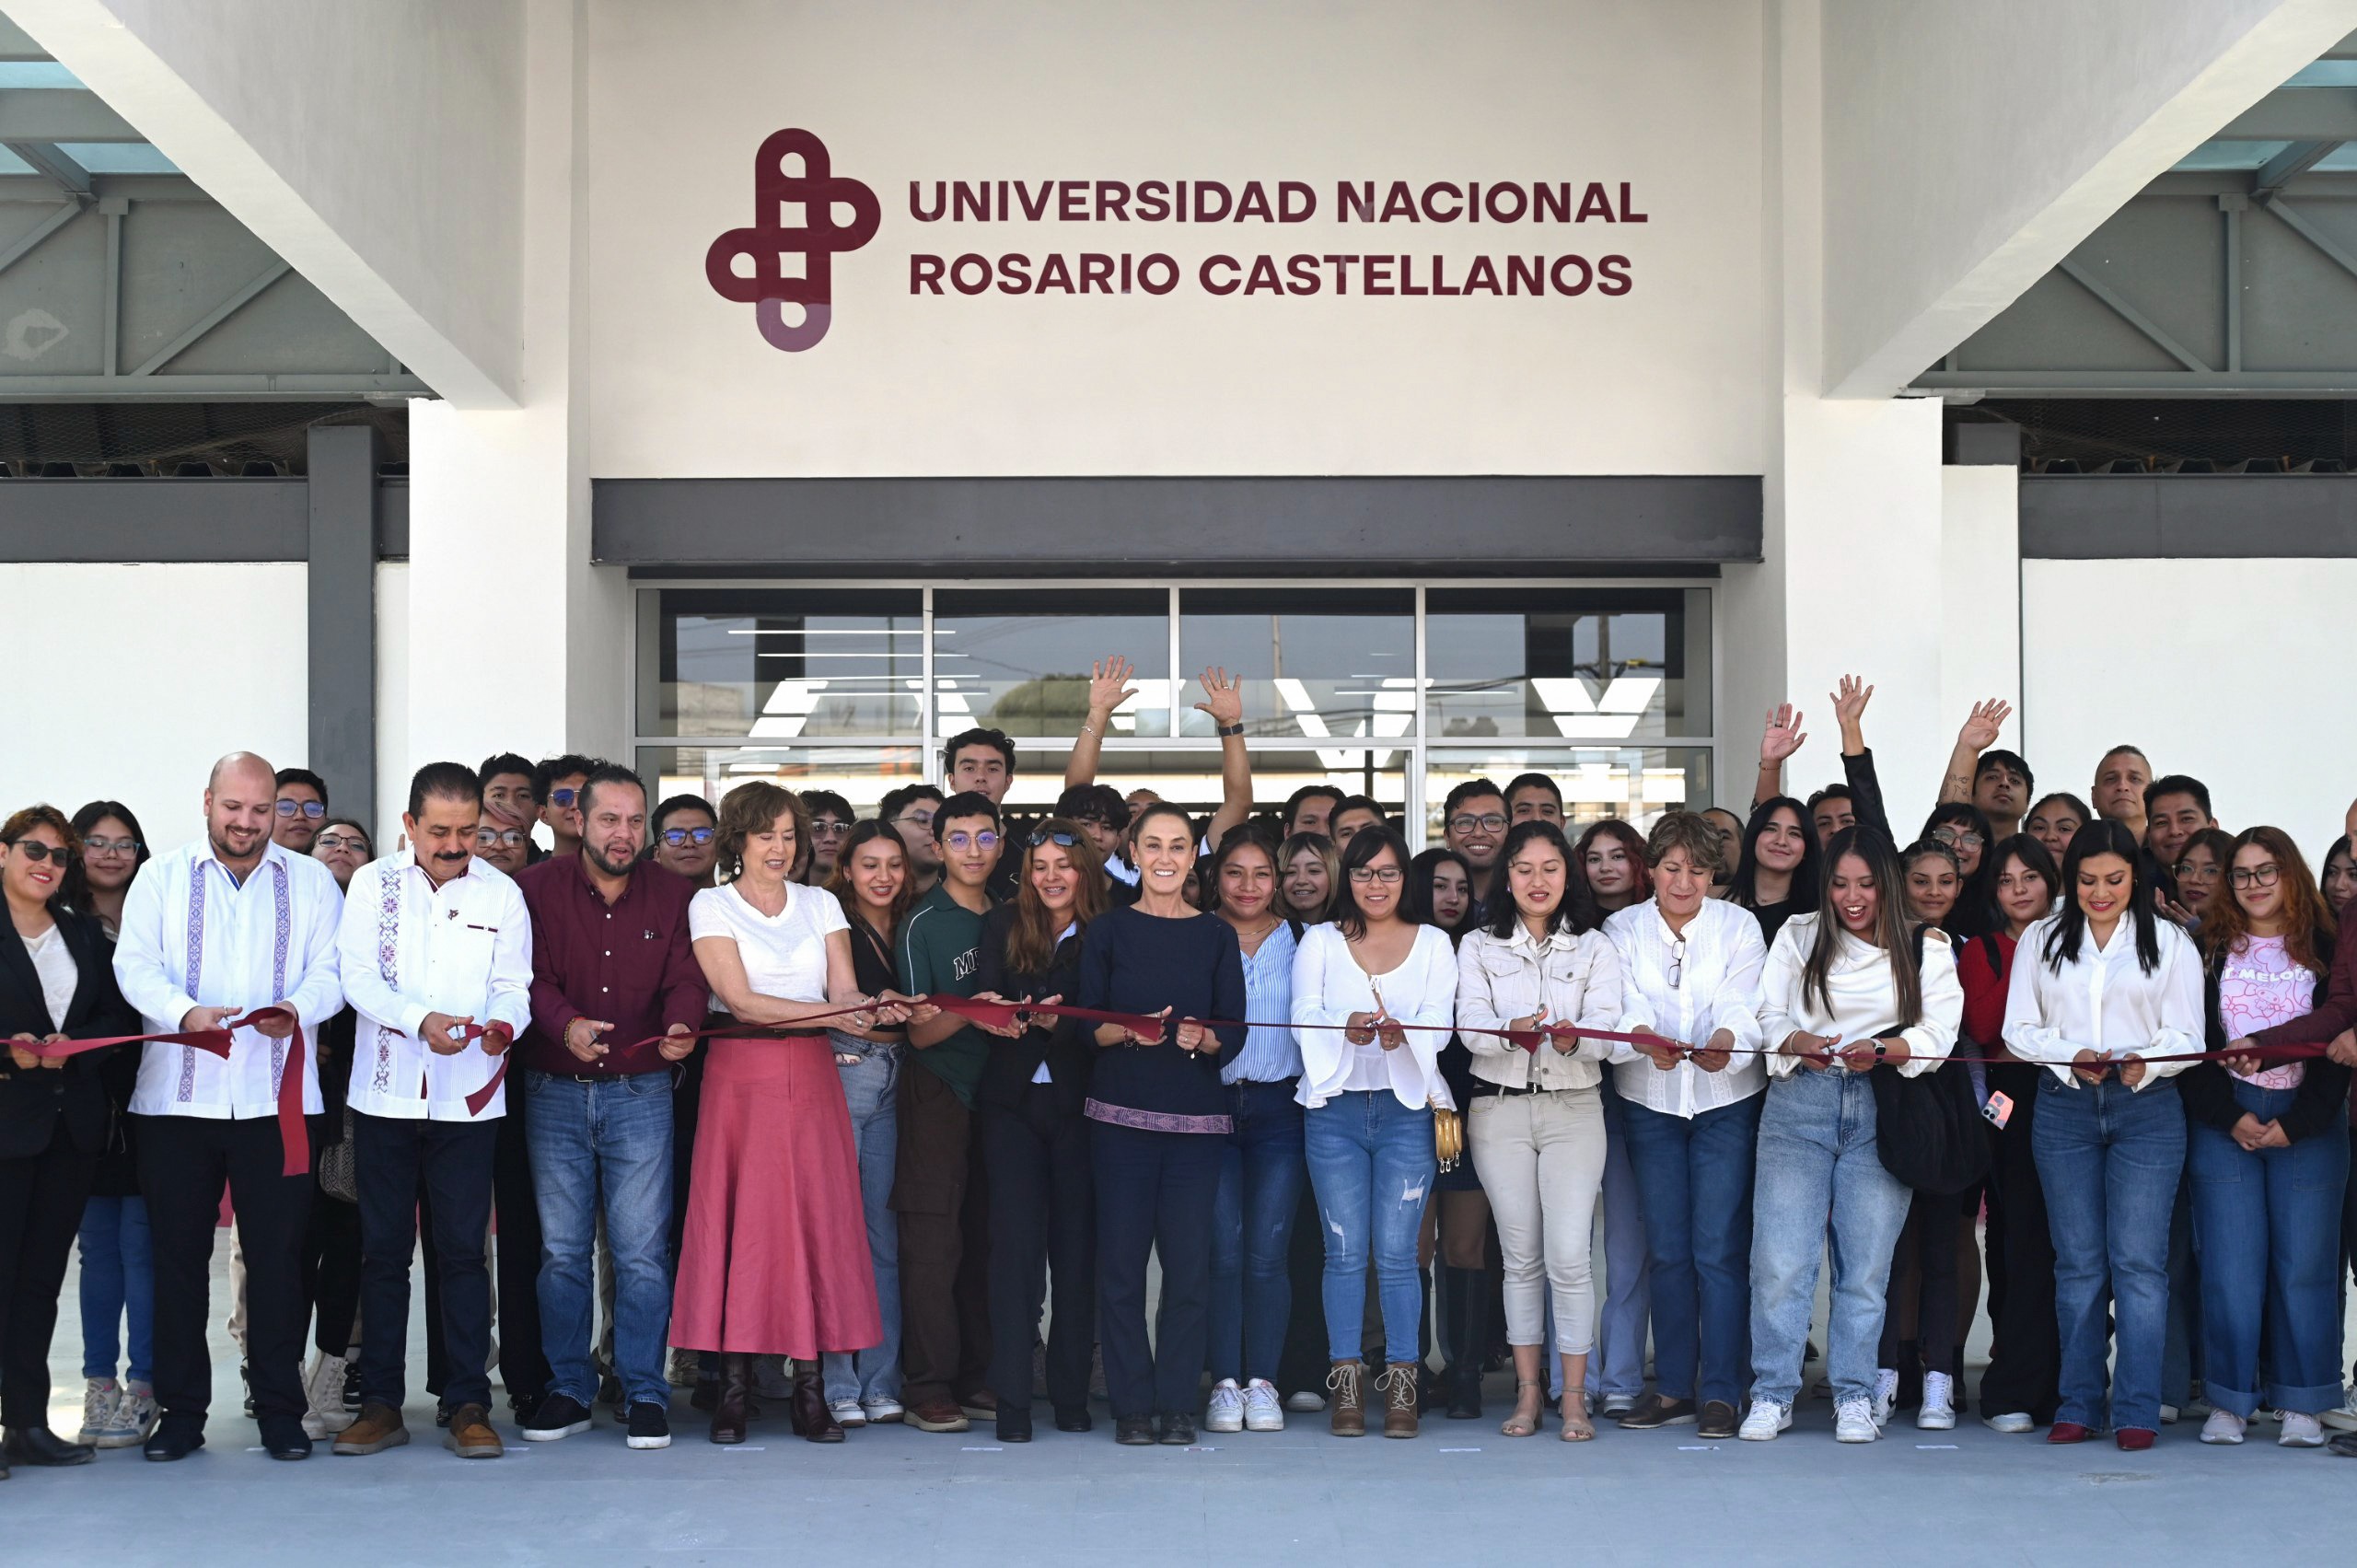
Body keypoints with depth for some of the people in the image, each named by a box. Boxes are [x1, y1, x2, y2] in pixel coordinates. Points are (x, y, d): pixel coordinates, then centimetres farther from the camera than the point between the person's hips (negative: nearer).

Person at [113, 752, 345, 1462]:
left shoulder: (310, 882, 11)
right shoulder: (162, 878, 10)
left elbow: (331, 970, 3)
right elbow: (135, 965, -1)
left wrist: (298, 1009, -19)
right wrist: (185, 1012, -20)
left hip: (277, 1099, 0)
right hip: (178, 1094, 0)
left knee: (278, 1255, 0)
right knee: (178, 1255, 4)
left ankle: (280, 1409, 9)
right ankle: (181, 1410, 13)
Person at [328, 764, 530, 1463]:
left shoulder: (502, 894, 6)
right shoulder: (373, 883, 4)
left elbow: (514, 984, 3)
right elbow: (358, 976, -4)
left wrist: (503, 1022, -20)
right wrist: (420, 1021, -20)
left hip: (467, 1096, 0)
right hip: (386, 1090, 1)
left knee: (463, 1251, 0)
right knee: (384, 1250, 6)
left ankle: (469, 1407, 5)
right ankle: (381, 1404, 13)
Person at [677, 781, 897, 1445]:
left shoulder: (820, 905, 15)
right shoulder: (711, 905, 4)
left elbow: (845, 990, 4)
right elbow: (740, 1000, -9)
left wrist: (870, 1009, -20)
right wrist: (833, 1012, -18)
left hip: (812, 1077, 3)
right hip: (741, 1078, -3)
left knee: (818, 1221, -2)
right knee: (740, 1222, -5)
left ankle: (811, 1387, 0)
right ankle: (735, 1387, 0)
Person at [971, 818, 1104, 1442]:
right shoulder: (1002, 927, 9)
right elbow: (988, 1001, 0)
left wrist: (1058, 1022, -23)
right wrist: (996, 1013, -23)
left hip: (1078, 1106, -1)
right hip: (1012, 1103, 1)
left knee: (1076, 1245, 2)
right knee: (1016, 1243, -6)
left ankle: (1071, 1393, 11)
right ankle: (1012, 1397, -5)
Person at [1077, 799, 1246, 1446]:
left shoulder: (1217, 936, 10)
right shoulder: (1107, 930, 7)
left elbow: (1235, 1033, 5)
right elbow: (1087, 1025, 3)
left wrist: (1203, 1039, -16)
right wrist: (1131, 1032, -16)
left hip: (1196, 1116, 1)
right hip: (1120, 1112, -1)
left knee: (1189, 1261, -3)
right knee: (1122, 1259, -2)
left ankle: (1177, 1404, 7)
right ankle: (1132, 1404, 7)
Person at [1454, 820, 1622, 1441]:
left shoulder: (1594, 947, 7)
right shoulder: (1479, 948, 8)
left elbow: (1607, 1027, -6)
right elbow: (1470, 1024, -6)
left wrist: (1573, 1037, -29)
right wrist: (1513, 1031, -28)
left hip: (1573, 1108, -1)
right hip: (1499, 1108, 1)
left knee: (1568, 1257, -9)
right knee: (1521, 1257, 6)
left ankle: (1575, 1398, -1)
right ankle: (1527, 1393, 13)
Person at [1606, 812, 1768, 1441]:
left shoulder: (1738, 927, 1)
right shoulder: (1622, 929, 4)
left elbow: (1743, 1006, -13)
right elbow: (1620, 1009, -10)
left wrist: (1725, 1042, -35)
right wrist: (1644, 1038, -32)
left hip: (1726, 1101, -2)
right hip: (1649, 1104, 2)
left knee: (1719, 1249, -6)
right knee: (1666, 1250, 5)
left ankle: (1721, 1392, 0)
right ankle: (1673, 1388, 14)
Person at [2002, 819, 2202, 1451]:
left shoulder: (2170, 943, 7)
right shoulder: (2041, 940, 11)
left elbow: (2186, 1036, 3)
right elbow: (2019, 1029, 7)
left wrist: (2144, 1064, -17)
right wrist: (2071, 1058, -11)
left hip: (2148, 1110, -1)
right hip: (2063, 1109, 2)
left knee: (2138, 1260, -7)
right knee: (2078, 1262, 4)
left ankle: (2136, 1412, -4)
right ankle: (2079, 1405, 9)